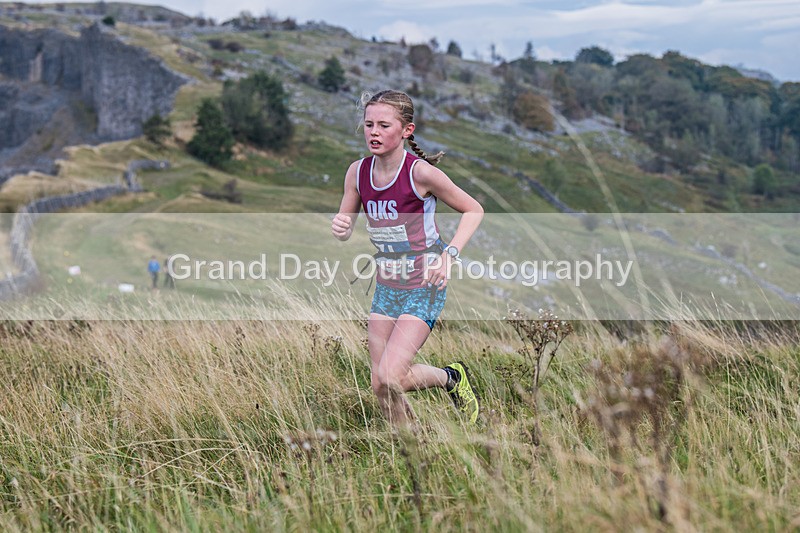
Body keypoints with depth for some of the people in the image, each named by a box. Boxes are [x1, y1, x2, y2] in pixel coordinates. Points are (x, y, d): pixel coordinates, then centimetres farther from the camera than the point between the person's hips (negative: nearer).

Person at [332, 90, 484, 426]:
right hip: (386, 286, 6)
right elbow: (344, 228, 8)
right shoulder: (357, 172, -2)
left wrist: (449, 254, -19)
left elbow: (473, 210, -7)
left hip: (424, 287, -6)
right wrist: (339, 227, -16)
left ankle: (451, 377, 12)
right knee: (380, 385, 5)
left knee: (390, 378, -17)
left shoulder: (420, 172, -18)